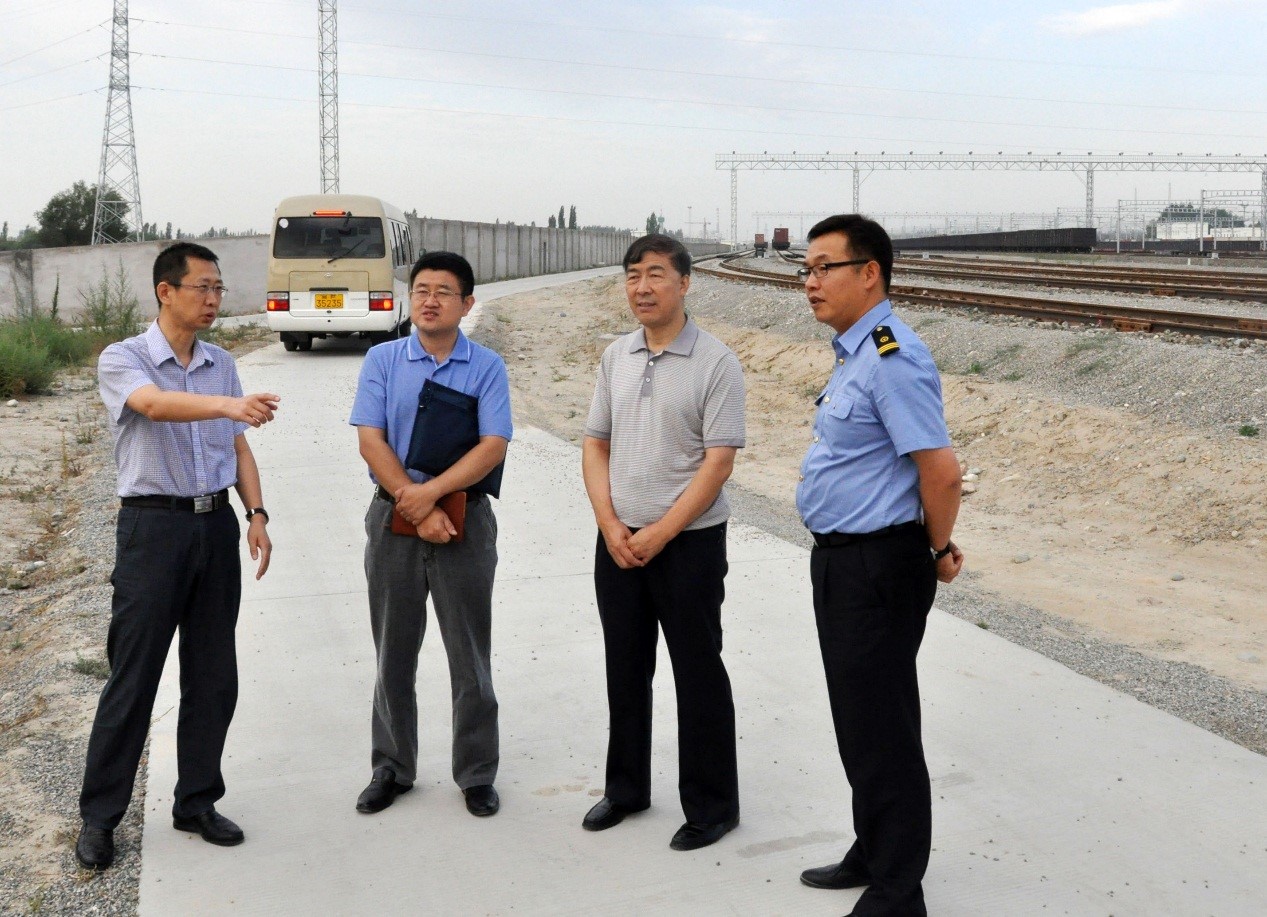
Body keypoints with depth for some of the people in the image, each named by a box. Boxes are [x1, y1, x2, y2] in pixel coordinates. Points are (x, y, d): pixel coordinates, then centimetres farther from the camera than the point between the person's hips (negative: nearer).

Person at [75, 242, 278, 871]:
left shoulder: (222, 365, 11)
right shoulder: (123, 360, -6)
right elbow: (153, 404, -28)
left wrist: (255, 512, 1)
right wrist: (228, 405, -45)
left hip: (216, 524, 5)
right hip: (153, 525, -5)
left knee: (214, 676, 9)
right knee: (133, 677, 0)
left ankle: (196, 801, 23)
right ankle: (98, 816, 15)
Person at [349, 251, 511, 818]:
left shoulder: (487, 367, 0)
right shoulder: (382, 360, 3)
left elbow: (493, 446, -10)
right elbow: (371, 442, -5)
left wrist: (432, 492, -19)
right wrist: (417, 510, -14)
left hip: (465, 520, -1)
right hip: (393, 519, 1)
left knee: (470, 658, 6)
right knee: (393, 655, 11)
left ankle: (476, 774, 20)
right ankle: (391, 769, 26)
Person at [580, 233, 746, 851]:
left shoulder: (715, 362, -10)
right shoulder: (616, 357, 7)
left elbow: (719, 460, -13)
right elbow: (595, 445, 9)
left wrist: (660, 533, -16)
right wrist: (610, 526, -5)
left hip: (689, 543, -5)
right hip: (618, 542, 5)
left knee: (698, 675, 5)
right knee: (625, 671, 16)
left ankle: (711, 806, 19)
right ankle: (625, 789, 33)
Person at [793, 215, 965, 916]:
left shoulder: (893, 358, -21)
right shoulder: (855, 353, 12)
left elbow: (940, 469, -25)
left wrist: (938, 551, -10)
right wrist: (929, 546, 17)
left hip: (878, 568, -10)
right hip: (841, 561, 10)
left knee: (881, 730, 1)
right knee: (859, 721, 21)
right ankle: (873, 855, 38)